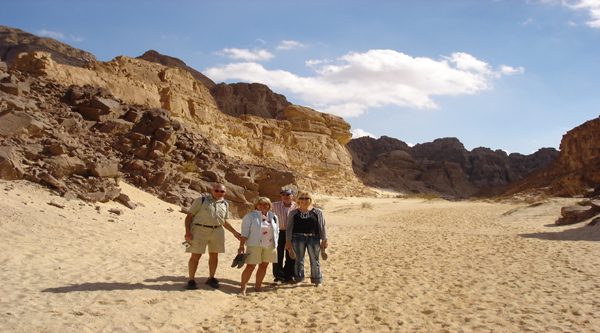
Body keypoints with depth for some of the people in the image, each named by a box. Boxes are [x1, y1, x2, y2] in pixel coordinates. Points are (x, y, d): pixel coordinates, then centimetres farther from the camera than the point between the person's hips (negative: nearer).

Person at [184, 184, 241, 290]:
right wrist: (187, 232, -11)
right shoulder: (201, 201, 1)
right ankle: (191, 280, 8)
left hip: (217, 231, 4)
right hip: (200, 230, -4)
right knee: (196, 255, -3)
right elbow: (189, 216, 0)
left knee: (214, 255, 8)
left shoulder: (224, 204, 15)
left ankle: (211, 278, 24)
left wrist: (234, 232, 18)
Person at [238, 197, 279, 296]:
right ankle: (243, 289, -3)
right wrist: (241, 246, -12)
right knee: (250, 266, -9)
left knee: (263, 266, 7)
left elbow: (276, 232, 19)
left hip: (270, 246, 5)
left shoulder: (274, 217, 13)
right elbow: (245, 232, -5)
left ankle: (257, 287, 20)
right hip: (255, 245, -4)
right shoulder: (250, 216, 0)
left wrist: (275, 245, 14)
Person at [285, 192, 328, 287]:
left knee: (315, 260, 3)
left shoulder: (317, 212, 7)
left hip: (313, 238, 0)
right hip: (298, 238, 1)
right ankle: (299, 279, 16)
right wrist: (288, 241, 3)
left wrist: (324, 240, 4)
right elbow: (289, 228, 9)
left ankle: (317, 281, 15)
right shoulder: (293, 213, 8)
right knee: (299, 260, 4)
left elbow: (322, 227, 8)